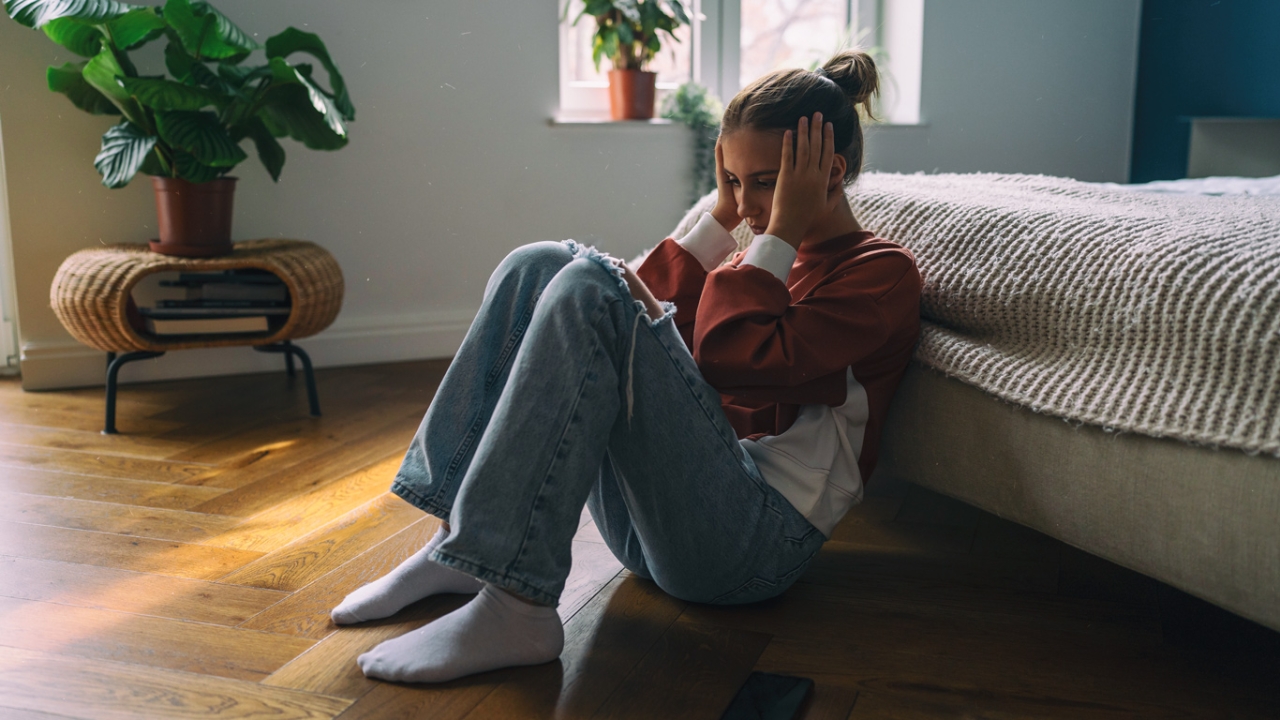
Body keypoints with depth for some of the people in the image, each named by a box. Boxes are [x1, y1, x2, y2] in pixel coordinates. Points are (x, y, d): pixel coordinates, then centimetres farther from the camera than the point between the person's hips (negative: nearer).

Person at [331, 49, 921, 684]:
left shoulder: (881, 273, -1)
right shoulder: (776, 257, 23)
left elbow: (737, 360, -18)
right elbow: (658, 313, 12)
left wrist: (782, 230, -9)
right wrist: (721, 217, 11)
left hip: (753, 540, -7)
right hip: (650, 517, 8)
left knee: (590, 286, -24)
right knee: (539, 265, -5)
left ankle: (515, 608, -29)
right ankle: (457, 546, -11)